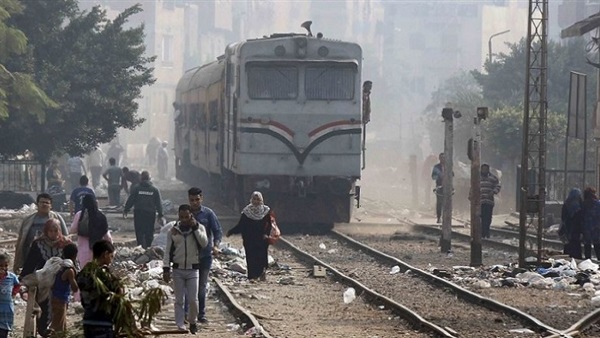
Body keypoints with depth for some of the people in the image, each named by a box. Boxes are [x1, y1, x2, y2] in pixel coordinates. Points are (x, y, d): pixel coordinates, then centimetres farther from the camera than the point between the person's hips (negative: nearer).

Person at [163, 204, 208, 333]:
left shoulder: (199, 228, 1)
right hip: (178, 269, 1)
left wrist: (195, 227, -19)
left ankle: (192, 322, 19)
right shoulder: (173, 231, 2)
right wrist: (166, 269, -4)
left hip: (193, 269, -1)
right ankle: (180, 326, 7)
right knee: (179, 300, 3)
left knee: (193, 300, -3)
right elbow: (168, 251, 3)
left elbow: (204, 243, -17)